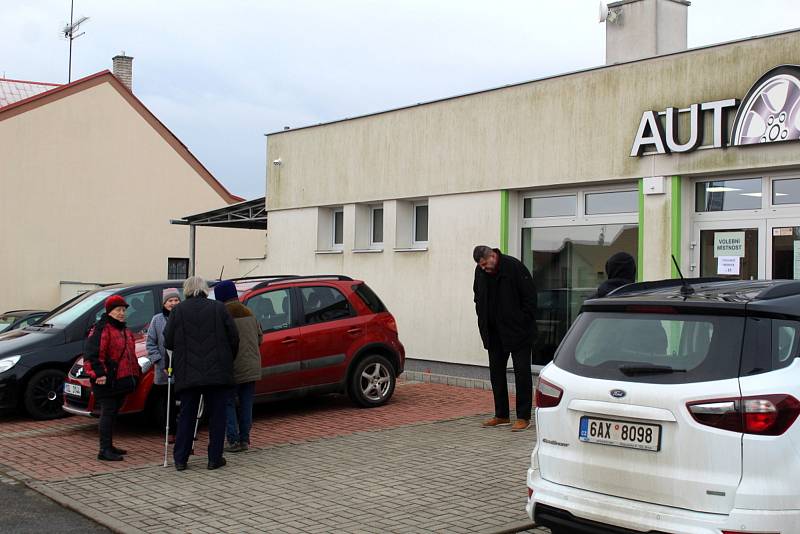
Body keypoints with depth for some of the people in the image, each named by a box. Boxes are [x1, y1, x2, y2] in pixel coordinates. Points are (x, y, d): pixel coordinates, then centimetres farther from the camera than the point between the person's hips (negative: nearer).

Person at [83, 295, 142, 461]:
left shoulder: (124, 330, 19)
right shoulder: (101, 329, -12)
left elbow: (130, 355, 30)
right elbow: (91, 354, -21)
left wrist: (135, 373, 26)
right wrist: (99, 373, -26)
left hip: (121, 381, 9)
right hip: (106, 382, -9)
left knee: (113, 413, 15)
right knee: (108, 413, -9)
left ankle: (109, 446, 25)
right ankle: (104, 450, -7)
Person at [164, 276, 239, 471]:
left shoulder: (178, 311, -1)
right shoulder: (219, 308, 0)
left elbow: (168, 342, -2)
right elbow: (234, 338, 0)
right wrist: (228, 361, 16)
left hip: (187, 374, 1)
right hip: (217, 373, -1)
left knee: (186, 416, 10)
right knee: (217, 415, 8)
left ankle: (180, 459, 12)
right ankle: (215, 458, 10)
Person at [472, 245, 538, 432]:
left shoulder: (514, 267, -16)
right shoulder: (480, 271, 2)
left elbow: (530, 297, -12)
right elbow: (479, 299, 17)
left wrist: (523, 324, -13)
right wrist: (484, 322, 8)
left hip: (518, 332, -6)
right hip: (494, 333, 7)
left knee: (522, 372, -2)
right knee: (496, 372, 10)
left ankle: (523, 418, 2)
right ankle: (501, 415, 19)